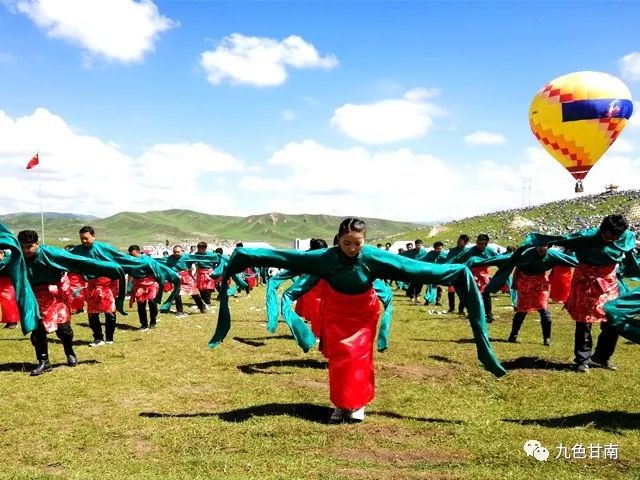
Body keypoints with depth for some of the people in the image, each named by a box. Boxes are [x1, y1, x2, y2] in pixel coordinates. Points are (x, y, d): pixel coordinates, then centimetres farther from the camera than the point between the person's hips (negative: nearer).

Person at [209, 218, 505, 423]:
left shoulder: (373, 258, -25)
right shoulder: (324, 257, -24)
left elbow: (416, 268, -26)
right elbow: (283, 256, -22)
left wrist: (453, 273, -28)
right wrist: (248, 256, -22)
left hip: (363, 314, -1)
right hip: (335, 313, 1)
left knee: (359, 358, 0)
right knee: (338, 359, 2)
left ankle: (358, 403, 16)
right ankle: (341, 404, 17)